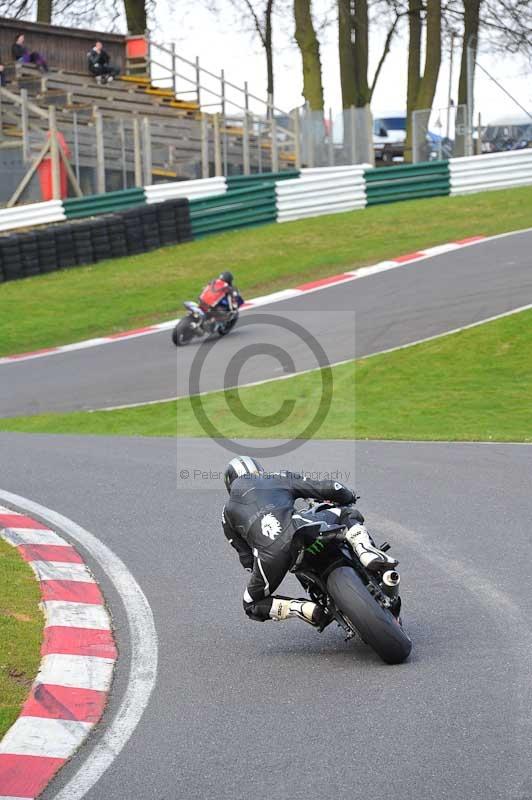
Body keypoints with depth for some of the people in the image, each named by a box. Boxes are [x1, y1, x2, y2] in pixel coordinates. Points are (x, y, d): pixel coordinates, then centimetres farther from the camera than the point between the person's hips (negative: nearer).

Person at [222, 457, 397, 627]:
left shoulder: (228, 511, 30)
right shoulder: (281, 479, 30)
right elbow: (330, 488, 24)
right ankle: (367, 552, -5)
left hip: (268, 551, 0)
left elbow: (247, 560, 27)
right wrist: (350, 497, 46)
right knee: (350, 515, 26)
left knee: (253, 606, 24)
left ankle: (304, 609, -1)